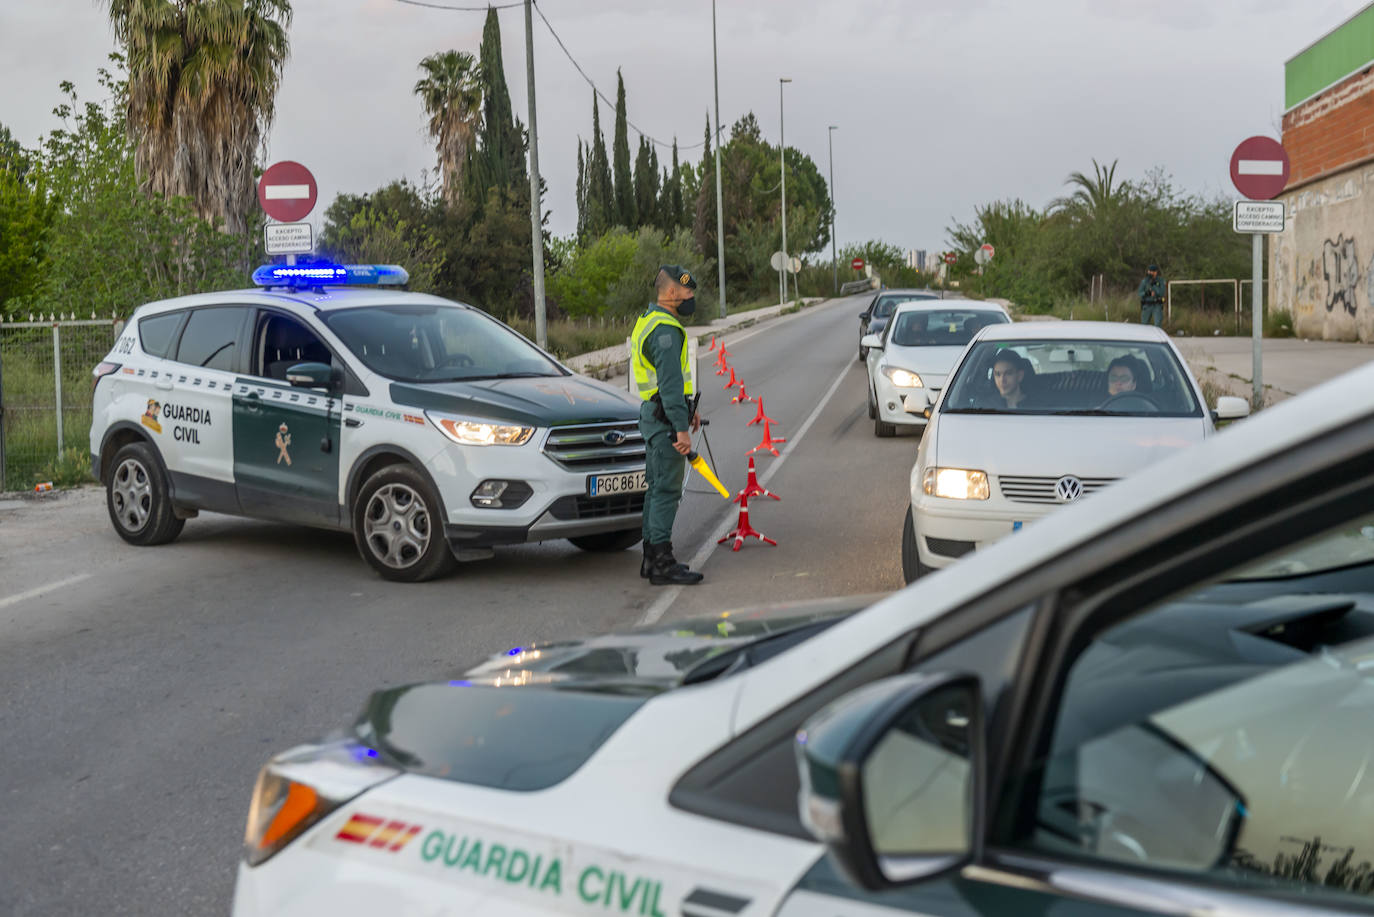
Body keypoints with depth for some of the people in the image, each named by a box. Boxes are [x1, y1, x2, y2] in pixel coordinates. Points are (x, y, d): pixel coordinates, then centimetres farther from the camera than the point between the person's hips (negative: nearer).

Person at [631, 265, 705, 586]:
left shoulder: (648, 321, 17)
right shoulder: (665, 329, -17)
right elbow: (670, 383, -23)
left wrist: (687, 409, 30)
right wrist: (681, 428, -24)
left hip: (653, 415, 11)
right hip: (665, 418, -11)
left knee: (657, 488, 15)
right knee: (667, 490, -8)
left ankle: (652, 558, 21)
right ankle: (662, 564, -7)